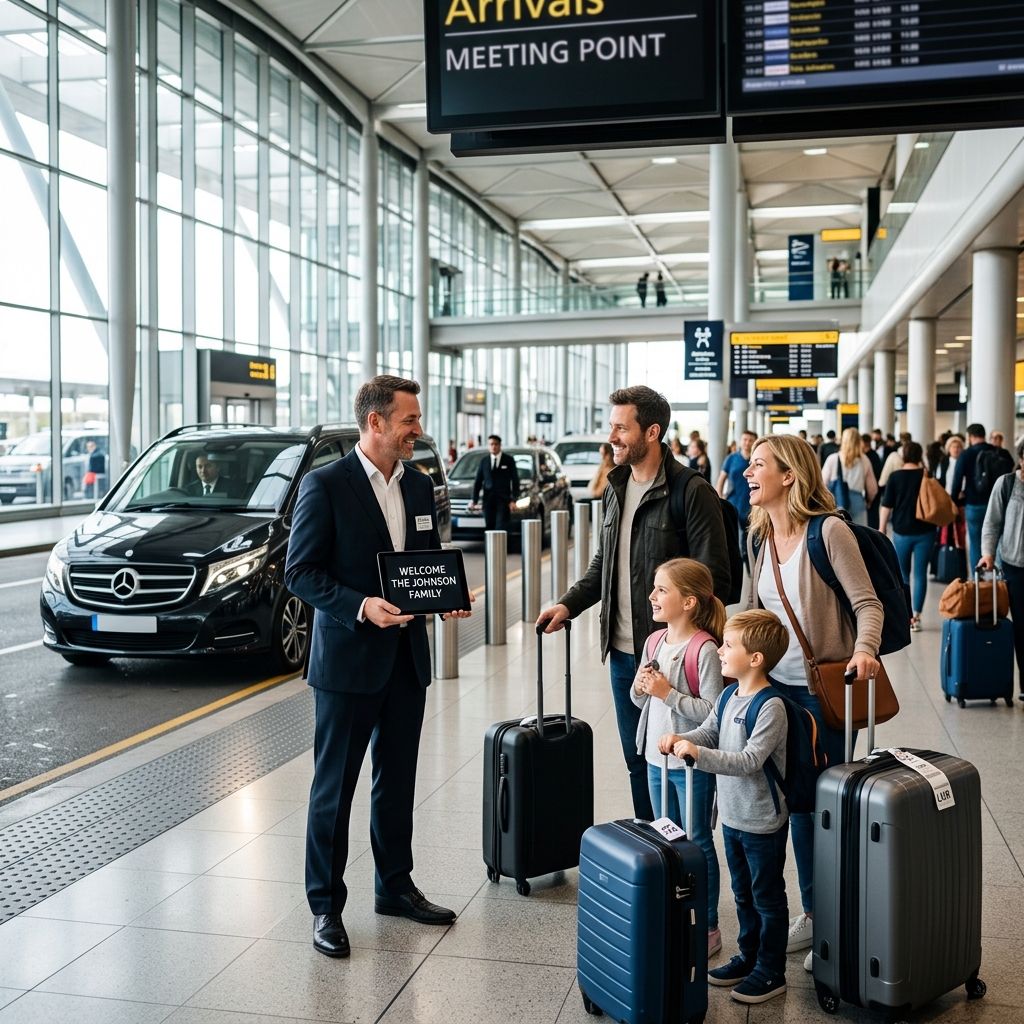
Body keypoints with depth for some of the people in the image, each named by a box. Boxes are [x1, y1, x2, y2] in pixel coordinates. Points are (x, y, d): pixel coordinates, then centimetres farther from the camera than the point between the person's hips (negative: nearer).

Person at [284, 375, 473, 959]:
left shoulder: (420, 487, 9)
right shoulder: (326, 485, -11)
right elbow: (300, 571, -12)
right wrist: (361, 606, -24)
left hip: (407, 654, 6)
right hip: (348, 658, -6)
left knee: (398, 780, 16)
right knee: (335, 786, 5)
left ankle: (395, 886, 32)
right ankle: (326, 905, 17)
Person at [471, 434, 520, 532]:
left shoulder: (509, 460, 3)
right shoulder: (484, 461, 10)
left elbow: (515, 481, 3)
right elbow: (478, 481, 11)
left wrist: (514, 499, -6)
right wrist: (474, 499, 2)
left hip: (503, 501, -3)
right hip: (488, 500, 3)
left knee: (501, 528, -11)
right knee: (490, 527, 1)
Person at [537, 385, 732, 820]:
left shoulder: (692, 491, -13)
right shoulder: (616, 489, 11)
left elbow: (715, 578, -15)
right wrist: (569, 604, 4)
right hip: (622, 653, 7)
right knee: (637, 761, 17)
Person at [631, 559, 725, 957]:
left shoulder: (704, 650, -19)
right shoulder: (655, 641, 4)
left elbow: (713, 712, -23)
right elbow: (640, 700, 14)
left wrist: (668, 692, -24)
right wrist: (640, 687, -7)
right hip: (657, 759, 7)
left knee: (697, 843, 5)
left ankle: (708, 927, 19)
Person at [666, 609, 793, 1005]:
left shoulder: (771, 707, -24)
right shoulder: (727, 698, 2)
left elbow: (749, 760, -29)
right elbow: (707, 733, 6)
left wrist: (698, 754, -33)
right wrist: (681, 739, -15)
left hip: (763, 822, -8)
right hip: (732, 815, 8)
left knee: (768, 898, 9)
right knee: (743, 894, 22)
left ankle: (771, 972, 22)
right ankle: (749, 957, 38)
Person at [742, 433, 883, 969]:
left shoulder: (829, 531, -14)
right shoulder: (759, 537, 7)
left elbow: (868, 603, -15)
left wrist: (864, 648, -32)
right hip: (777, 684, 6)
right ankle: (811, 915, 26)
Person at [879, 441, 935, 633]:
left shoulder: (895, 477, -5)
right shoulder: (927, 475, -1)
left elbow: (886, 506, -6)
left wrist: (881, 530, 0)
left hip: (902, 531, -1)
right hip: (925, 531, 1)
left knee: (902, 574, 12)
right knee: (920, 574, 3)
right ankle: (916, 616, -1)